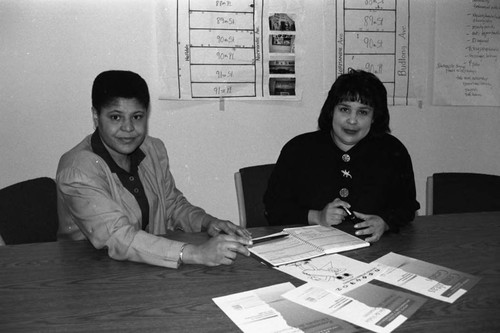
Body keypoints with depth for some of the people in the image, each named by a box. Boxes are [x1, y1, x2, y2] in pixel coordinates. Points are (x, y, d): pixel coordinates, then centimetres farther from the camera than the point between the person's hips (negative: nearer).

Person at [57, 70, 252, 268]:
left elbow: (172, 204, 15)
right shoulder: (77, 171, -18)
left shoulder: (153, 150, 2)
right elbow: (117, 239, -29)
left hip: (152, 270, 6)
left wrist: (207, 222, -5)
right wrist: (196, 254, -38)